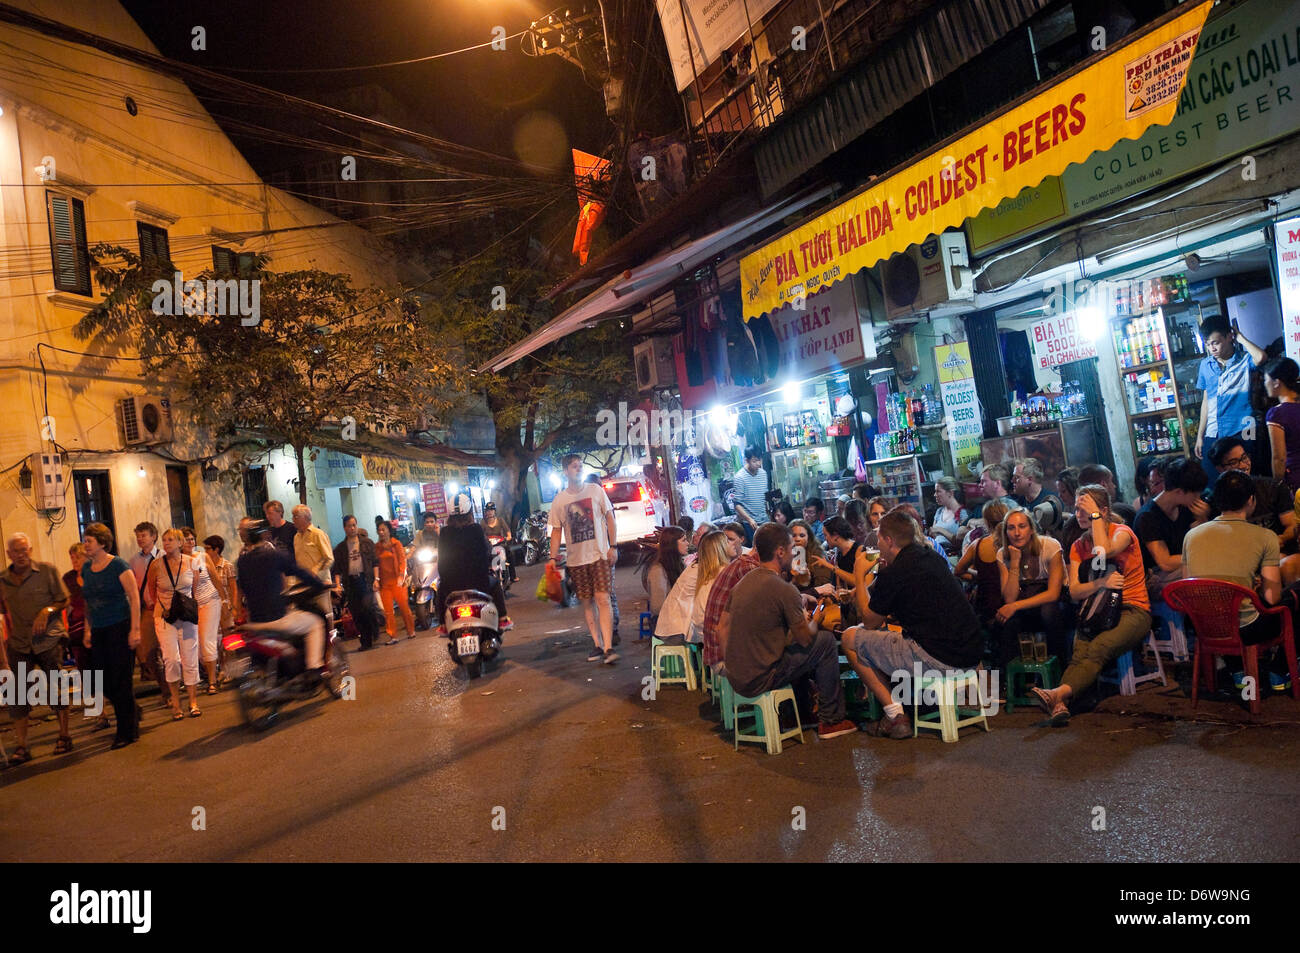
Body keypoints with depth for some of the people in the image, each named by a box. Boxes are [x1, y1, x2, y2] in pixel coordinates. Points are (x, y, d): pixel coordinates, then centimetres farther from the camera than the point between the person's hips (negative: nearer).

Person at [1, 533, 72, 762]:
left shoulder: (47, 570, -2)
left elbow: (63, 599, 0)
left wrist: (47, 611, -18)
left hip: (49, 640, -3)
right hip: (19, 644, 3)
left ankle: (64, 737, 16)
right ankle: (21, 746, 3)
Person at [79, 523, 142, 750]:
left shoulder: (118, 565, -9)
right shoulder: (86, 568, 10)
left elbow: (134, 597, -12)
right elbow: (88, 602, 19)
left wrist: (135, 629, -17)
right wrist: (88, 629, 14)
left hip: (120, 628, -6)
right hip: (98, 632, 6)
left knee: (120, 681, -3)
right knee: (104, 683, 8)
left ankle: (126, 732, 7)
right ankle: (132, 713, 31)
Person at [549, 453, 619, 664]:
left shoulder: (595, 490, 2)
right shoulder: (559, 500, 5)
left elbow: (609, 518, 6)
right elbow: (557, 530, 9)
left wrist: (613, 546, -1)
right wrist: (553, 557, -1)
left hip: (599, 555, -2)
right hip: (575, 559, 2)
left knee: (603, 599, -11)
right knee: (587, 603, 7)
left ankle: (608, 647, -14)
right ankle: (597, 645, 16)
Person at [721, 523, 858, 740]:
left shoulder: (743, 582, 6)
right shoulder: (784, 589, -17)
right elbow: (806, 638, -8)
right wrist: (813, 621, 14)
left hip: (735, 678, 8)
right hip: (759, 680, -8)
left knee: (794, 647, 28)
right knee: (826, 641, 3)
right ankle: (831, 720, 12)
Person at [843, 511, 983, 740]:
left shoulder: (893, 573, -11)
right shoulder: (934, 558, 12)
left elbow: (870, 622, 2)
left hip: (937, 659, -9)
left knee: (852, 638, 3)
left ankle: (896, 717, 1)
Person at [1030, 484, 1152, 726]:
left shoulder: (1122, 532, 1)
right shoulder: (1078, 546, 15)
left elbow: (1104, 551, -25)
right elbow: (1074, 592, 4)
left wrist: (1095, 515, -13)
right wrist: (1100, 583, -17)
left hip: (1133, 610, -4)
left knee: (1098, 649, -31)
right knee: (1080, 650, -26)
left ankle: (1060, 693, -51)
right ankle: (1060, 705, -48)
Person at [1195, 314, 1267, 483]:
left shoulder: (1244, 359, -1)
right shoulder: (1205, 365, 12)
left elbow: (1260, 357, -27)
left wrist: (1238, 336, -10)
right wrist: (1200, 437, 14)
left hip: (1241, 433, -4)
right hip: (1212, 436, 4)